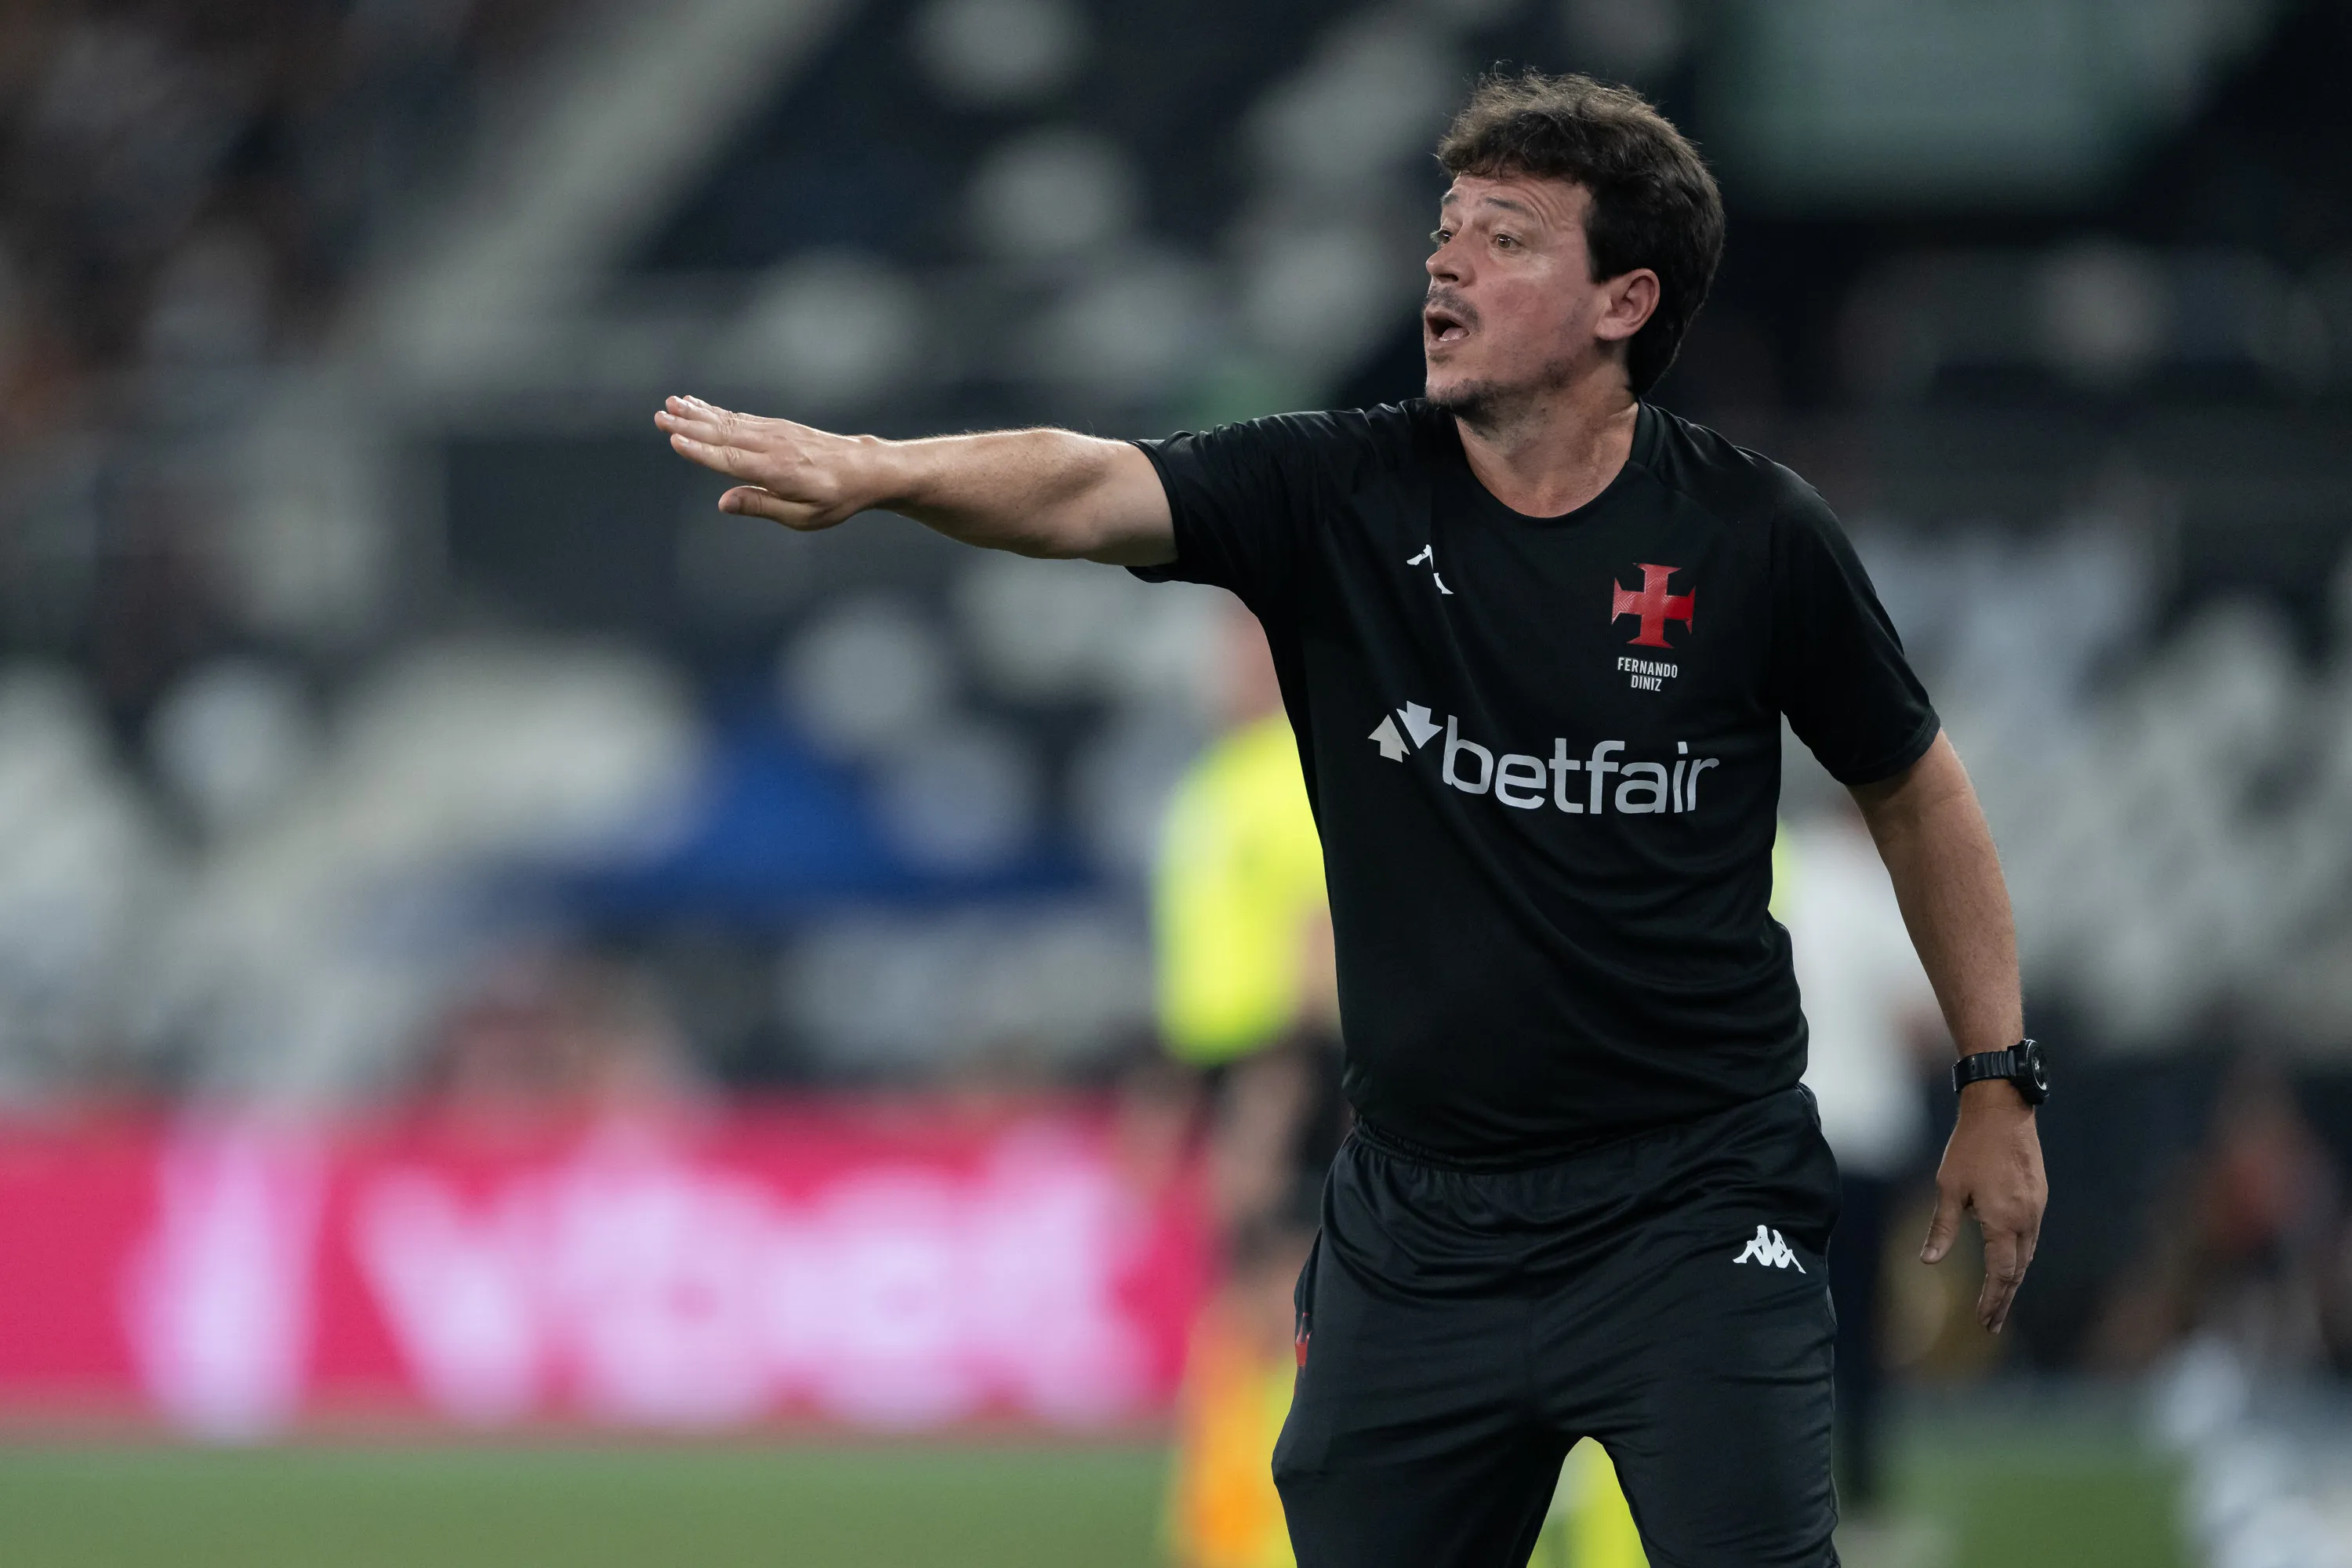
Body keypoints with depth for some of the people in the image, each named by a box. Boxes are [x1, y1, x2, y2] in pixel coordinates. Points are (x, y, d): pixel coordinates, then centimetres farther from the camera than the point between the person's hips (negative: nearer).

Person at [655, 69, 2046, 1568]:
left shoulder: (1751, 534, -5)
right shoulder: (1339, 495, -4)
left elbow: (1915, 787, 8)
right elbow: (1085, 489, -21)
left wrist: (2000, 1080, 8)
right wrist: (876, 471, -40)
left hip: (1695, 1211, -2)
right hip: (1418, 1215, 3)